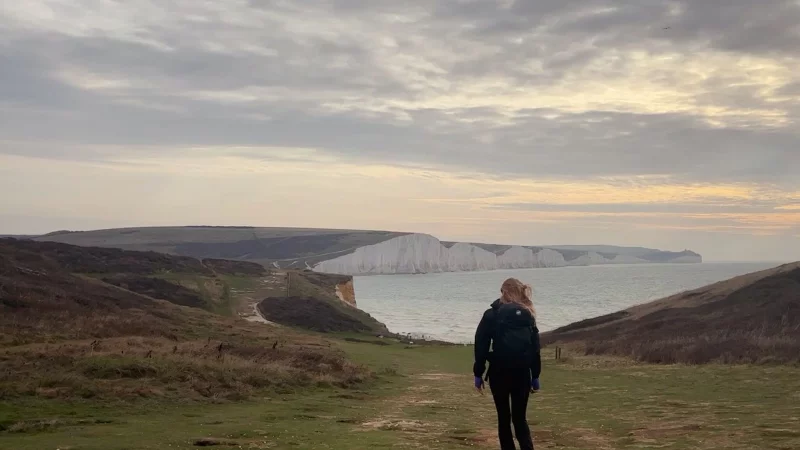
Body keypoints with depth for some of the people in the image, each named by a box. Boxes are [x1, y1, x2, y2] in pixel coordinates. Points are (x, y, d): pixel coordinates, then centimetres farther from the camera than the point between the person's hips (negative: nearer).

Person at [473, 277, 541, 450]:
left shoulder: (491, 315, -2)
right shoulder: (528, 315, 6)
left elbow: (481, 346, -4)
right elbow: (536, 348, 6)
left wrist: (478, 374, 2)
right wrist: (535, 377, 12)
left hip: (499, 372, -2)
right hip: (522, 373, 3)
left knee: (504, 418, 10)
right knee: (520, 418, 11)